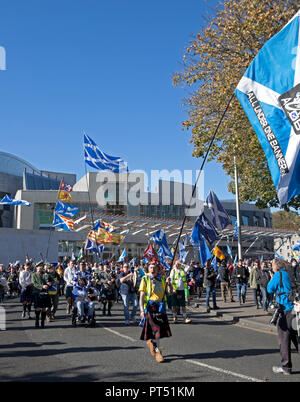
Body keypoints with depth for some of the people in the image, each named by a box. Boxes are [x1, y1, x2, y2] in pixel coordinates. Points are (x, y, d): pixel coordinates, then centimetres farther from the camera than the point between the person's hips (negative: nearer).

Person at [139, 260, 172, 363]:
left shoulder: (162, 279, 10)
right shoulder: (145, 279, -1)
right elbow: (141, 295, -6)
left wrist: (168, 283, -6)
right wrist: (142, 310, -14)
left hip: (161, 307, 4)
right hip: (150, 307, -4)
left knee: (162, 328, 6)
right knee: (156, 329, -7)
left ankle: (151, 342, 34)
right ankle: (158, 352, 4)